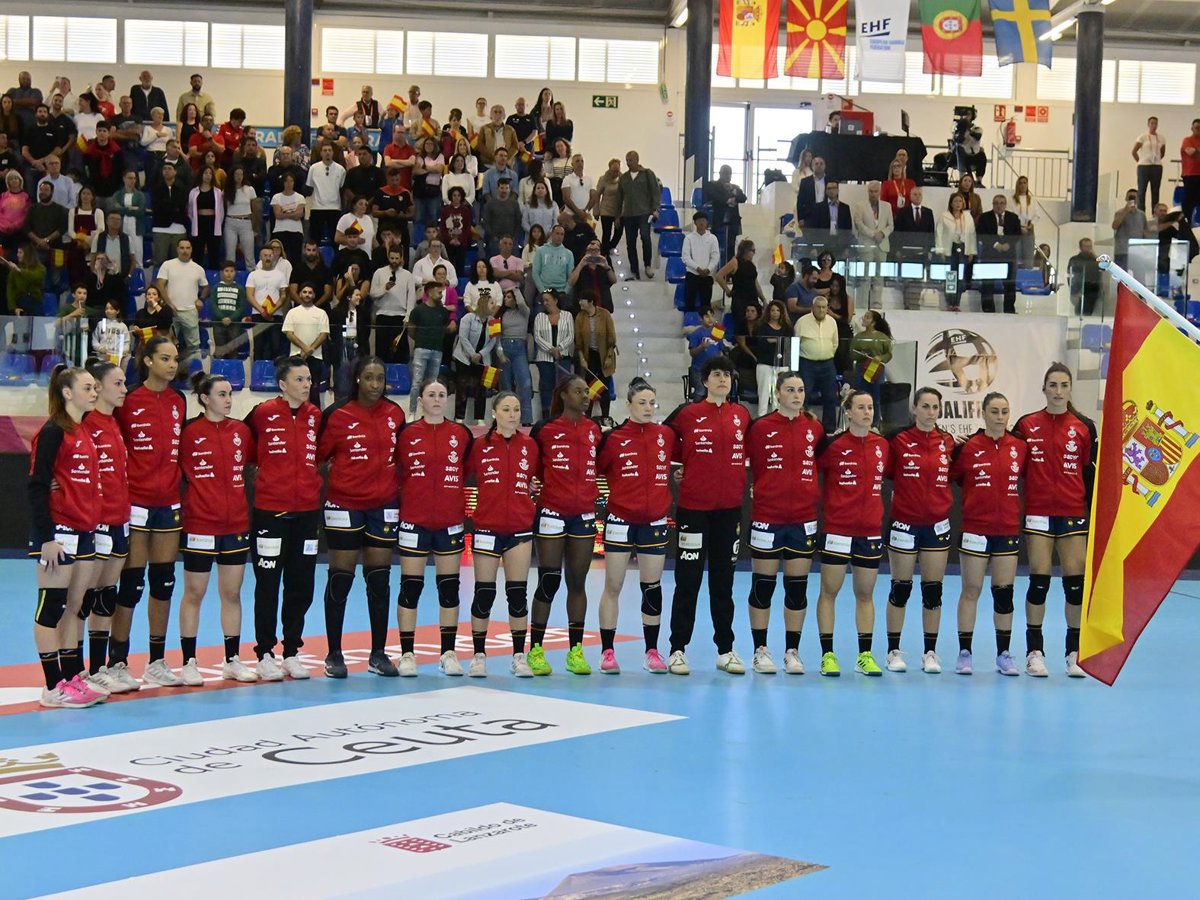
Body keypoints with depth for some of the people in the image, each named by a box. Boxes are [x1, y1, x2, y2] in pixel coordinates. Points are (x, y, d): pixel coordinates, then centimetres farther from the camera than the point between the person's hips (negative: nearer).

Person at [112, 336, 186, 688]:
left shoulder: (179, 402, 8)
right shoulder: (130, 402, -8)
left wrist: (178, 480, 7)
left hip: (169, 503, 5)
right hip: (136, 502, -5)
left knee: (164, 582, 9)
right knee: (131, 583, -3)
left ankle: (157, 663, 17)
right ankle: (117, 663, 5)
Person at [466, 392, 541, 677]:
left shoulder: (530, 445, 5)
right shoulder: (480, 445, 0)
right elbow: (466, 475, 3)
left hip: (520, 528, 1)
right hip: (487, 527, -1)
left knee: (518, 593, 3)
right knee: (484, 593, 3)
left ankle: (519, 656, 10)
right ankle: (478, 656, 12)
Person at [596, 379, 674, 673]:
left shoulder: (667, 435, 4)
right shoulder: (613, 438, -4)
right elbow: (594, 469, 1)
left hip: (655, 522, 2)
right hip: (620, 521, -2)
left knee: (652, 588, 6)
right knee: (613, 587, 2)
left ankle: (652, 652, 15)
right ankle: (607, 652, 8)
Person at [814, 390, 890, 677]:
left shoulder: (882, 445, 6)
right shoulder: (833, 445, -7)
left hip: (871, 529, 4)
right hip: (837, 528, -4)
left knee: (865, 594, 9)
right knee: (829, 591, 1)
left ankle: (865, 655, 14)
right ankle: (828, 654, 6)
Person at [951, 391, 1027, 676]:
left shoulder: (1020, 447, 3)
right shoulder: (968, 447, -4)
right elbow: (949, 476, 1)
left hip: (1008, 529, 2)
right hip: (975, 529, -2)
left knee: (1004, 593, 6)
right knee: (971, 591, 3)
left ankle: (1004, 654, 14)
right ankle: (964, 653, 9)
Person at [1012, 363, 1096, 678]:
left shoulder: (1084, 427, 4)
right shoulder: (1027, 425, 3)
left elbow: (1090, 473, 6)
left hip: (1074, 513, 1)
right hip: (1038, 513, -1)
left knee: (1076, 582, 0)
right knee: (1039, 581, -2)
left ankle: (1075, 652, 9)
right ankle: (1034, 652, 5)